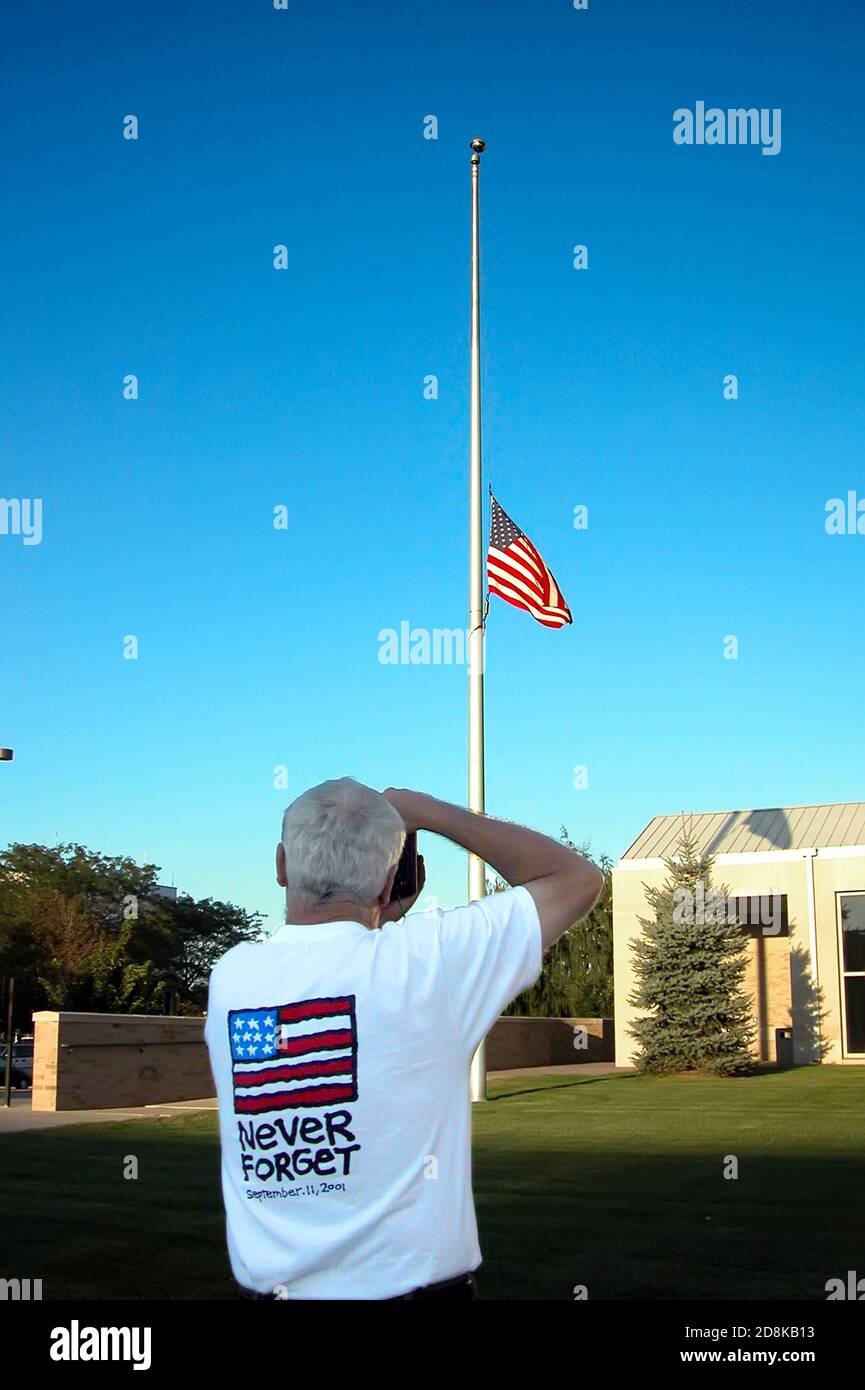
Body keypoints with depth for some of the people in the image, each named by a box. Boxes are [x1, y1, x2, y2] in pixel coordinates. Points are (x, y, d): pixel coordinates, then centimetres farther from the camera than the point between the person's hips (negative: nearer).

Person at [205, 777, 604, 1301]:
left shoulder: (229, 977, -6)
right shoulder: (421, 958, -17)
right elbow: (578, 878, -5)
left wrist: (380, 921, 14)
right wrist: (427, 810, -1)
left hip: (267, 1282, 4)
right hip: (414, 1280, -4)